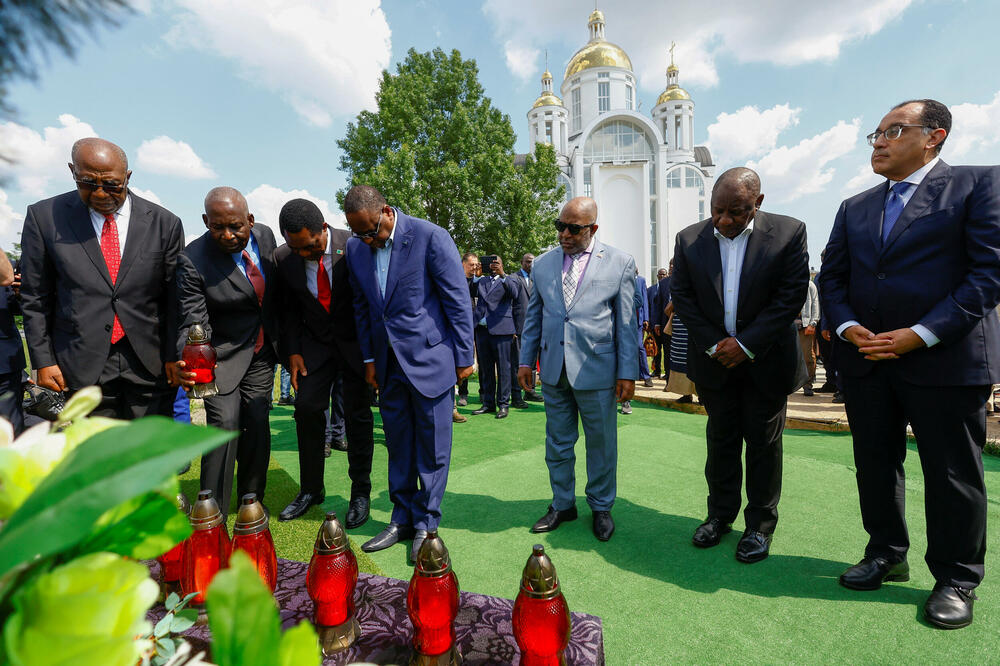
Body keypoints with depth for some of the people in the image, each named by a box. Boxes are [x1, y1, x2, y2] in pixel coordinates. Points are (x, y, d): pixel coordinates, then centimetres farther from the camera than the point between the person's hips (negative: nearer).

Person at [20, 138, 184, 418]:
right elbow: (35, 297, 7)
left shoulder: (164, 223, 1)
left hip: (149, 363, 0)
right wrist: (43, 360, 3)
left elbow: (175, 297, 1)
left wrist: (174, 356, -1)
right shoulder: (44, 216, 3)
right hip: (83, 366, 1)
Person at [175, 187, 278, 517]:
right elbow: (193, 323, -21)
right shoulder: (192, 260, -21)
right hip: (222, 354, -4)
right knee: (224, 423, -12)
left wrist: (281, 338, 13)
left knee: (257, 425, 7)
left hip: (261, 353, 4)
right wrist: (187, 361, -42)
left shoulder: (265, 235, -6)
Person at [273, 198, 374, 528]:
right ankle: (311, 490, 20)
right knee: (307, 408, 0)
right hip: (315, 342, 3)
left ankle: (361, 493, 16)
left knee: (357, 415, 1)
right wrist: (293, 351, -3)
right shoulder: (283, 257, -8)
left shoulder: (355, 247, -19)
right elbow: (288, 310, 5)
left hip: (356, 341, -3)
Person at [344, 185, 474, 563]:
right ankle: (402, 519, 29)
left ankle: (426, 524, 19)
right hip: (388, 362, 6)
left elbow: (458, 299, -9)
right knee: (397, 444, 14)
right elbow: (362, 307, 16)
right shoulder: (355, 249, 6)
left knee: (432, 446, 4)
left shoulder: (430, 237, -11)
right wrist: (369, 358, 13)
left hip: (429, 357, -5)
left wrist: (463, 357, -8)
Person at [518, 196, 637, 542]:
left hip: (596, 369, -3)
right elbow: (533, 316, 13)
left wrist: (627, 373, -4)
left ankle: (601, 507, 33)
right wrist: (526, 360, 9)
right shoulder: (543, 264, 8)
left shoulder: (619, 263, -1)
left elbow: (626, 323, -2)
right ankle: (562, 504, 33)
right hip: (553, 369, 3)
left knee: (601, 444, 11)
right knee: (557, 443, 14)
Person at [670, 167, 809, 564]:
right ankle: (720, 515, 29)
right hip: (714, 360, 2)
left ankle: (760, 526, 25)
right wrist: (713, 344, -10)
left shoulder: (789, 233, -8)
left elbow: (792, 294, -11)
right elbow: (681, 295, -3)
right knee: (721, 438, 13)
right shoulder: (690, 239, -3)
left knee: (763, 441, 9)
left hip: (765, 360, -1)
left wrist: (746, 345, -16)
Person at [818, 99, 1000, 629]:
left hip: (945, 359, -4)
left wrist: (920, 334, -17)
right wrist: (847, 326, -6)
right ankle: (887, 555, 31)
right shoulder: (854, 207, 14)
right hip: (866, 359, 5)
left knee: (952, 474, 6)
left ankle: (956, 580, 24)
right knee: (875, 466, 13)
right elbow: (832, 276, 11)